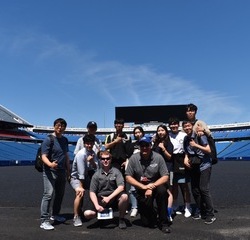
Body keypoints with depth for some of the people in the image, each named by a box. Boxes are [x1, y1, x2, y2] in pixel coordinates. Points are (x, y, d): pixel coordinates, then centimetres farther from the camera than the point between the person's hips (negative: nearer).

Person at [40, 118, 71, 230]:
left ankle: (55, 214, 32)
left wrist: (68, 169, 17)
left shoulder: (65, 140, 11)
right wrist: (50, 164, -35)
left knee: (60, 194, 15)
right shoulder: (48, 140, -10)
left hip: (62, 171, 7)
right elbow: (43, 156, -16)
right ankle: (44, 221, -5)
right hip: (50, 172, -7)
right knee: (48, 195, -11)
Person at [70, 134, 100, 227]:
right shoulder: (81, 154, -25)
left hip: (86, 177, 7)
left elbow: (97, 168, -8)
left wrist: (92, 161, -27)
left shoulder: (93, 153, -4)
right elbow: (81, 173, -25)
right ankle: (76, 217, -20)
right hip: (76, 178, -7)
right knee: (80, 192, -31)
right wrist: (81, 187, -23)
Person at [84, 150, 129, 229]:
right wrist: (97, 206, -17)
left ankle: (121, 219, -5)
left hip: (113, 198, -1)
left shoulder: (116, 171, -2)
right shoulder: (96, 175, 1)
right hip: (100, 199, 1)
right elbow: (92, 192, -2)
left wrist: (109, 198, -22)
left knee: (124, 196, -32)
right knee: (87, 214, -21)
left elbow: (121, 187, -14)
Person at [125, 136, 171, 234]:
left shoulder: (158, 157, -12)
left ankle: (164, 223, -16)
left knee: (162, 190, -36)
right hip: (141, 189, 0)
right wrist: (143, 186, -20)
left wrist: (152, 187, -24)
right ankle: (152, 214, 32)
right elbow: (128, 177, -9)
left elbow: (165, 177, -12)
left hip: (156, 185, 0)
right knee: (146, 223, -7)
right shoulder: (133, 158, -10)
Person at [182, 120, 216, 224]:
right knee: (195, 190, 7)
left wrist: (196, 145, -20)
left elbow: (208, 150, -14)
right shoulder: (186, 139, 7)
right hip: (193, 167, 6)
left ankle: (210, 215, -1)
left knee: (204, 189, -12)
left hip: (204, 165, -6)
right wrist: (186, 158, -3)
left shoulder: (200, 136, -11)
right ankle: (200, 211, 24)